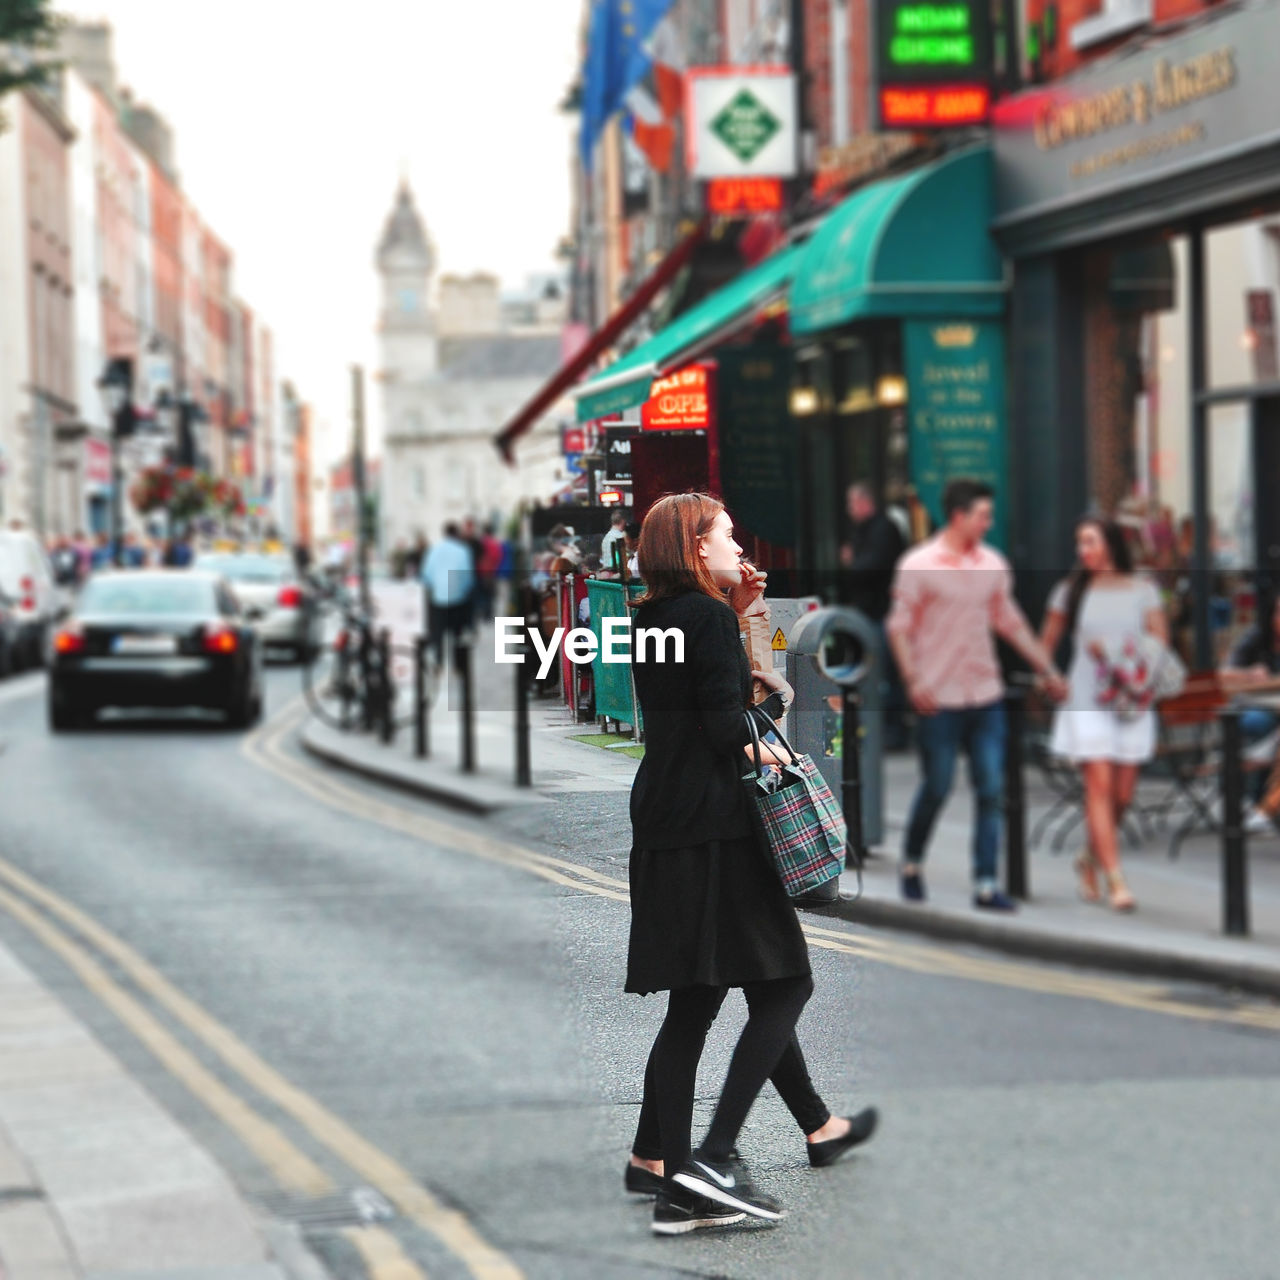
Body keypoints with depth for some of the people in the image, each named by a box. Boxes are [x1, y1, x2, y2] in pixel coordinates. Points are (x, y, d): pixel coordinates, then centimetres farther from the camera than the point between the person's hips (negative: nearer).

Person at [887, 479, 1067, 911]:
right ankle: (912, 863, 27)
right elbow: (899, 626, -4)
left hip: (986, 696, 4)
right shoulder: (918, 564, -6)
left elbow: (1010, 622, 18)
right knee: (937, 788, 3)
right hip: (940, 698, -4)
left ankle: (985, 885, 3)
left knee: (991, 790, 0)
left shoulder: (993, 564, 8)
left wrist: (1048, 669, 18)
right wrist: (913, 680, -15)